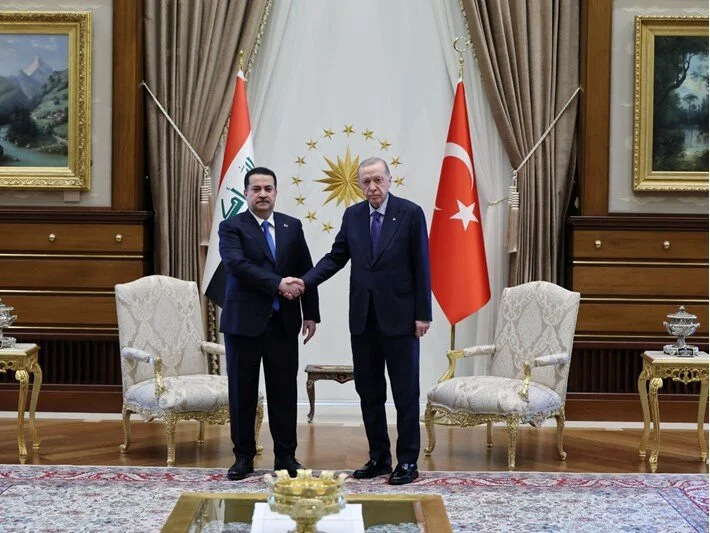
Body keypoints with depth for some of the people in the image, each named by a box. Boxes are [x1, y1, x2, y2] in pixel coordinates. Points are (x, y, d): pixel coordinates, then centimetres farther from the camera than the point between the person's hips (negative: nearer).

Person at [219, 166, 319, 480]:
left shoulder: (292, 227, 10)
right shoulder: (231, 228, -1)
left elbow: (306, 272, 10)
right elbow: (238, 265, -18)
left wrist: (311, 313, 4)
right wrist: (278, 284, -24)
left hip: (284, 322, 3)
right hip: (244, 321, -2)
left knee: (284, 391, 5)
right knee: (242, 391, 4)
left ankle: (286, 456, 14)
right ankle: (244, 456, 14)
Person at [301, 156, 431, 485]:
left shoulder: (410, 213, -5)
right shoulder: (352, 216, 8)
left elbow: (421, 265, -5)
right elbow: (336, 257, 9)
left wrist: (423, 314, -8)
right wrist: (305, 282, -8)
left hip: (399, 317, -5)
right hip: (363, 318, 5)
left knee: (405, 393, 2)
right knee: (368, 392, 10)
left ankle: (407, 461, 9)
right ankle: (379, 458, 20)